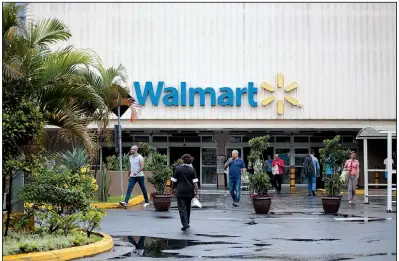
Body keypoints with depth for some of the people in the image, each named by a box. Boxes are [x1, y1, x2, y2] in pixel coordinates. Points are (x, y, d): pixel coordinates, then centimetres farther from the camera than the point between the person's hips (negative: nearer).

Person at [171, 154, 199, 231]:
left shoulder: (178, 169, -4)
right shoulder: (192, 170, -1)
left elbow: (174, 181, 1)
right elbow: (195, 182, -7)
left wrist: (173, 187, 20)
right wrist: (196, 193, -4)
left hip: (180, 192, -2)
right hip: (189, 192, 3)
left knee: (182, 208, -3)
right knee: (188, 207, 18)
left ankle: (185, 224, -18)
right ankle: (187, 223, 29)